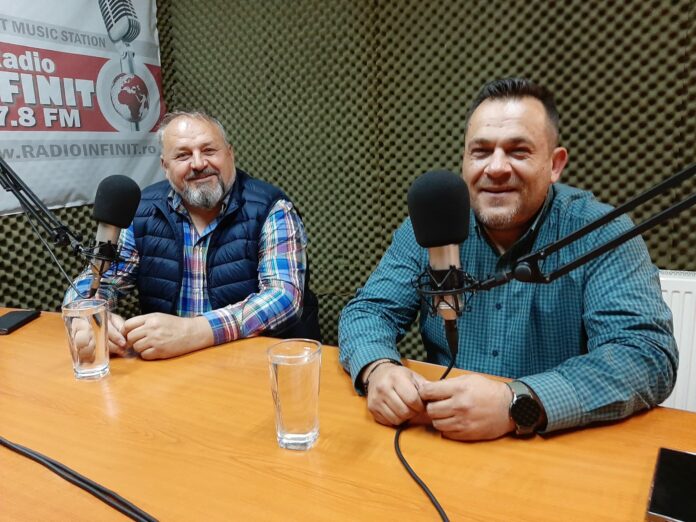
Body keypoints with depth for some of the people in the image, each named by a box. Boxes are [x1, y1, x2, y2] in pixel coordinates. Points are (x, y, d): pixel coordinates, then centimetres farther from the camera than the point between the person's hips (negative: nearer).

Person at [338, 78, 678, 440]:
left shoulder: (599, 233, -9)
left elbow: (649, 354, -18)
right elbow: (369, 310, -1)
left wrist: (517, 404, -32)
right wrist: (378, 368, -23)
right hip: (442, 445, 0)